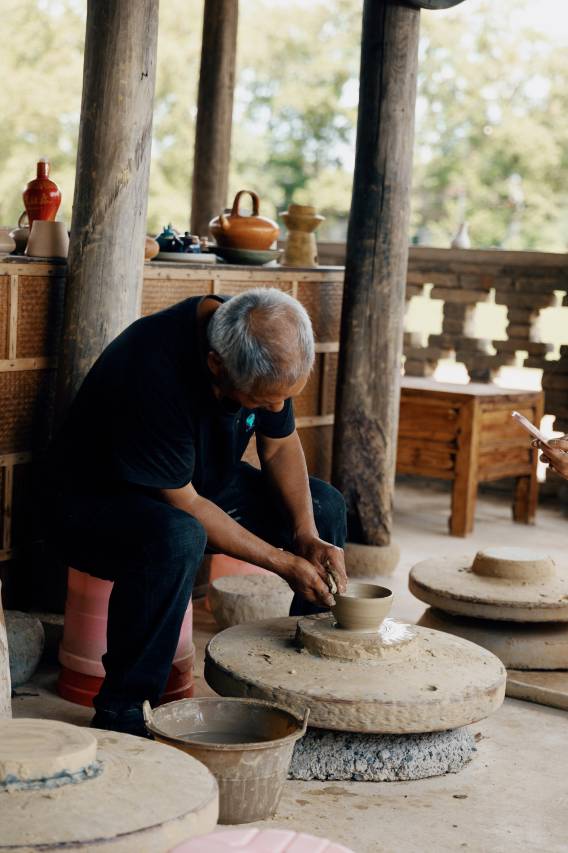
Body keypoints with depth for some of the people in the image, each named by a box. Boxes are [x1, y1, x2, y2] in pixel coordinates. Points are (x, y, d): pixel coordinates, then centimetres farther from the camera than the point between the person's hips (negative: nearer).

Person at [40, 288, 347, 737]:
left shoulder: (270, 350, -15)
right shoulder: (150, 374, -37)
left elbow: (281, 447, 1)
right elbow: (180, 504, -28)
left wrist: (309, 537, -14)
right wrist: (284, 562, -24)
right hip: (92, 500, -8)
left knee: (325, 505, 0)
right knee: (176, 537, -39)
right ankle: (123, 711, -25)